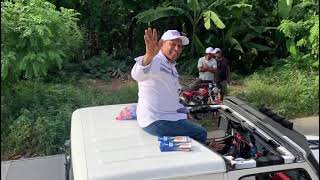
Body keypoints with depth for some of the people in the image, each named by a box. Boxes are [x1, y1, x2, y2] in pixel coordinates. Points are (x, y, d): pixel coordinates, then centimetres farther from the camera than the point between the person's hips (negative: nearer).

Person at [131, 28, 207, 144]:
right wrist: (148, 56, -57)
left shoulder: (172, 67, 17)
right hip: (156, 121, -10)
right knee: (200, 134, -11)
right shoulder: (154, 61, -15)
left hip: (170, 116, 10)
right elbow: (137, 75, -39)